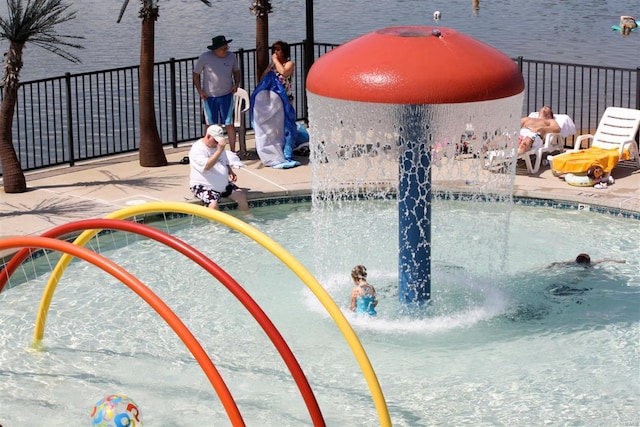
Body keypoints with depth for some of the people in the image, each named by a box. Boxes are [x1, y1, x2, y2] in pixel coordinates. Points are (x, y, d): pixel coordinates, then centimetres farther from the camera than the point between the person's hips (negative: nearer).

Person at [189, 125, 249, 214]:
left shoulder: (218, 146, 11)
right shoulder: (197, 149, -15)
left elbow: (225, 163, 24)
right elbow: (206, 166, -30)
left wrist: (231, 172, 2)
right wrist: (219, 150, -32)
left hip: (223, 185, 8)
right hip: (203, 186, -7)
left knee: (242, 196, -6)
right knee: (213, 205, -34)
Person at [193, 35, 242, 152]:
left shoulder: (231, 56, 0)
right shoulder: (205, 57, -8)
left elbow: (236, 71, 16)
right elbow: (196, 74, 2)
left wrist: (236, 84, -2)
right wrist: (200, 91, -6)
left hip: (226, 95, 1)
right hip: (209, 96, -1)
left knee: (229, 123, -1)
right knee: (210, 125, 6)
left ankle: (233, 150, 6)